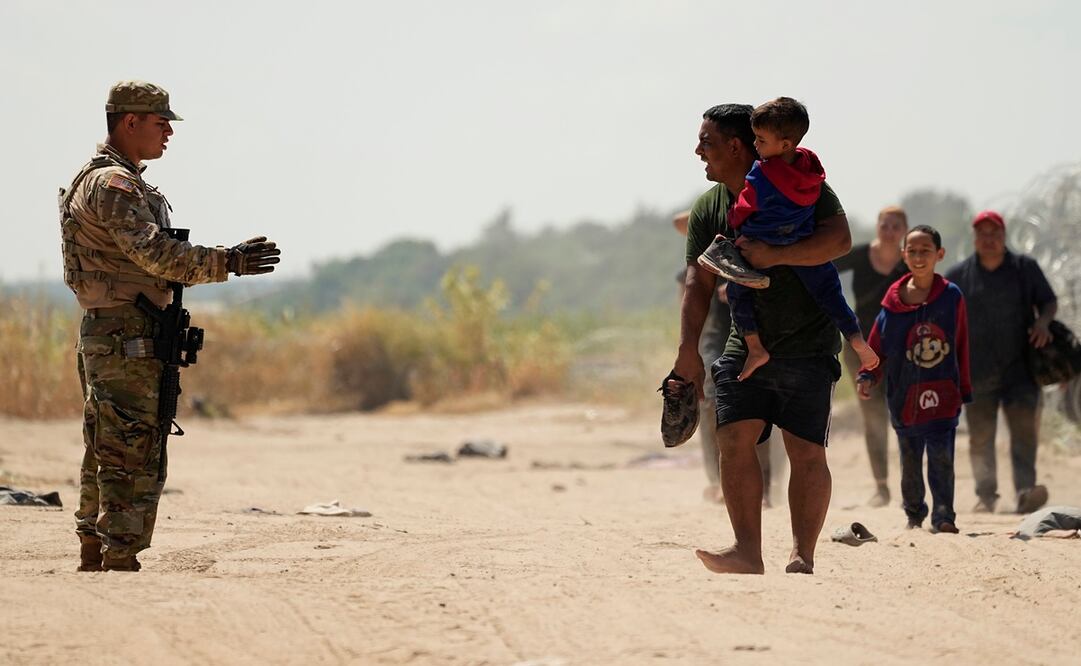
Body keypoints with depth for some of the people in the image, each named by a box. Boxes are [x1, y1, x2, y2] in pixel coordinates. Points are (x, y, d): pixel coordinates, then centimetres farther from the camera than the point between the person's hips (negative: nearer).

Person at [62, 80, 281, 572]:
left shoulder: (117, 182, 20)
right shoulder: (113, 185, -14)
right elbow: (155, 253, -24)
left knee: (105, 459, 12)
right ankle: (120, 568, -12)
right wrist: (228, 262, -22)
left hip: (105, 339, 11)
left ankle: (94, 566, 16)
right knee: (134, 462, -11)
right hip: (127, 341, -11)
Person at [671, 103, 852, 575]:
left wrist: (775, 255, -30)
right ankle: (747, 552, -10)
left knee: (805, 451, -8)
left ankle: (802, 557, -3)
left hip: (808, 345, -4)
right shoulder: (708, 209, 6)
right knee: (734, 440, -10)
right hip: (746, 345, 4)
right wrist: (688, 350, -10)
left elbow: (839, 239, -20)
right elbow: (699, 282, 2)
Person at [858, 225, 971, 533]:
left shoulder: (951, 296, 0)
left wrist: (964, 390, 5)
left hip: (943, 394, -2)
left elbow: (961, 346, 4)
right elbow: (877, 345, 6)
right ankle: (914, 514, 26)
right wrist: (868, 376, -9)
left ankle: (943, 516, -3)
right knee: (909, 461, 11)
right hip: (904, 396, 2)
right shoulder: (893, 300, 1)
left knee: (942, 458, -9)